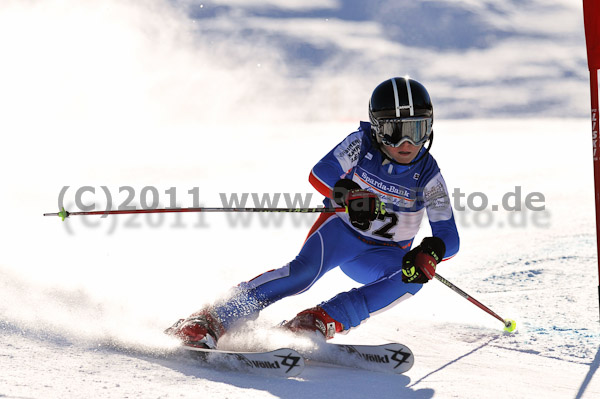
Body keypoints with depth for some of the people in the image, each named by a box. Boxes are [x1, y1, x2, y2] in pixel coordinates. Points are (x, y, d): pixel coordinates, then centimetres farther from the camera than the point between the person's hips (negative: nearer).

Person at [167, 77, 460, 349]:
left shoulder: (428, 175, -13)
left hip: (379, 256, 2)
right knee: (306, 269, -32)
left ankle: (324, 320, -33)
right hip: (342, 228, -2)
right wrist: (351, 195, -44)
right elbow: (320, 174, -24)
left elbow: (449, 237, -16)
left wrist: (431, 252, -40)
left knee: (413, 278, -30)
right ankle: (212, 320, -35)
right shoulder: (362, 143, -13)